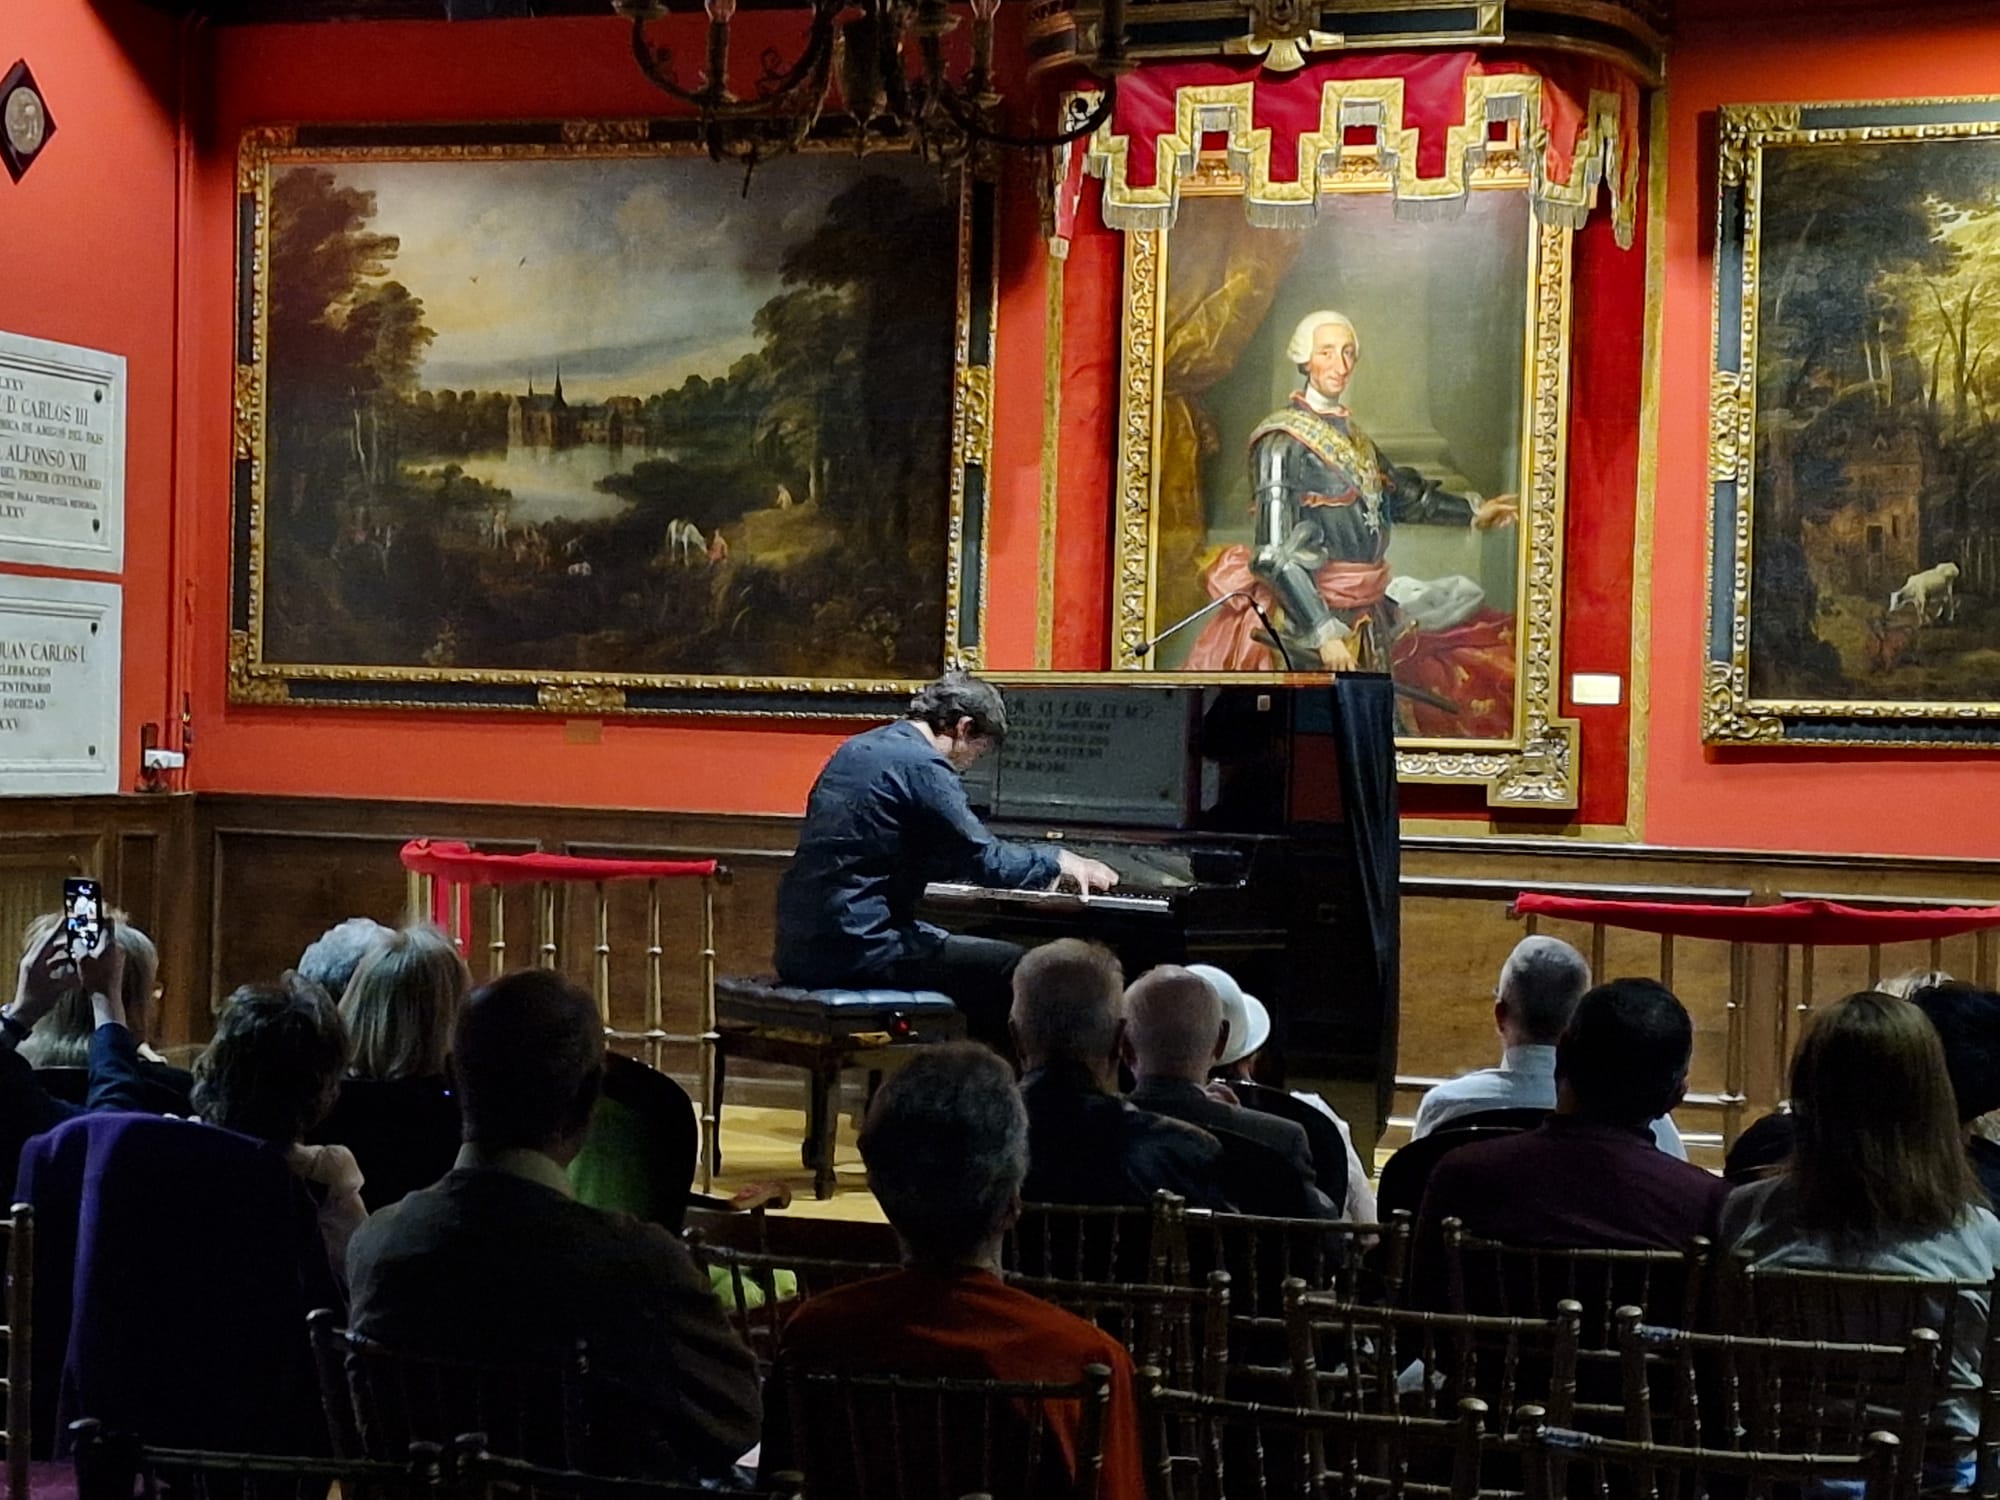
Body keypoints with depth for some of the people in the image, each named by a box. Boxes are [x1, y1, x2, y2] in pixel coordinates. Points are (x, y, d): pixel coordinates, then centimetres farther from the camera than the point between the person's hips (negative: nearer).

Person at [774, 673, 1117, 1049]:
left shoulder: (857, 750, 17)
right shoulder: (922, 767, -12)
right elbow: (985, 859, -12)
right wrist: (1058, 861, 6)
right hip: (857, 948, -10)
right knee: (1011, 966, -4)